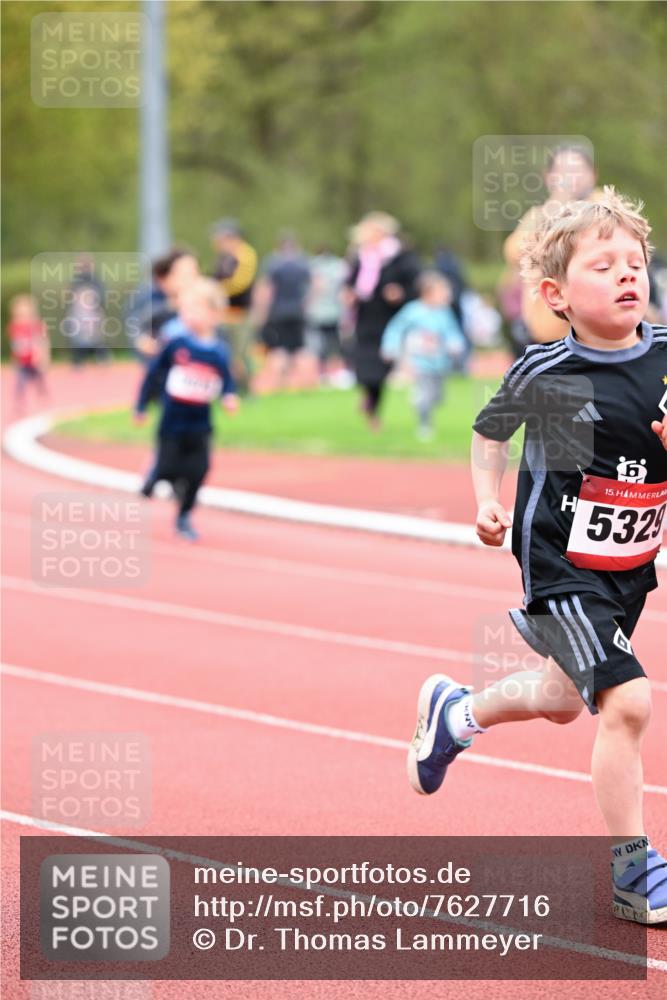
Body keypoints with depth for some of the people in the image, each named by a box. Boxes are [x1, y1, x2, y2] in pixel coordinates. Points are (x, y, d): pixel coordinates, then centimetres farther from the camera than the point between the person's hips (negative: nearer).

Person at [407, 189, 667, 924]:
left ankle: (455, 713, 55)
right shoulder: (545, 372, -14)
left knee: (565, 697, 24)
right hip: (560, 564, -6)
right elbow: (490, 429, 5)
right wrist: (487, 504, -4)